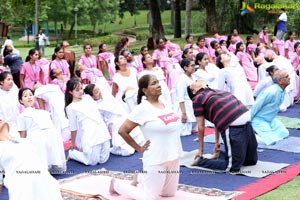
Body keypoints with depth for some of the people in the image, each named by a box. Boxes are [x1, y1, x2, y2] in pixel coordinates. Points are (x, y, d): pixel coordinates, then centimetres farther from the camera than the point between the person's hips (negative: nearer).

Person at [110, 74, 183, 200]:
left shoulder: (164, 104, 6)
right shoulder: (143, 109, -16)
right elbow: (122, 131, -15)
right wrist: (139, 149, -9)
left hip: (173, 157, 7)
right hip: (156, 160, -7)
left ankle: (141, 180, 34)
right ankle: (116, 185, 20)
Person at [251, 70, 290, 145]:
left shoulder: (282, 91, -1)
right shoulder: (271, 92, -29)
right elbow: (255, 107, -24)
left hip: (271, 119, 9)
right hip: (259, 120, -9)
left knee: (285, 133, 8)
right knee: (271, 140, -19)